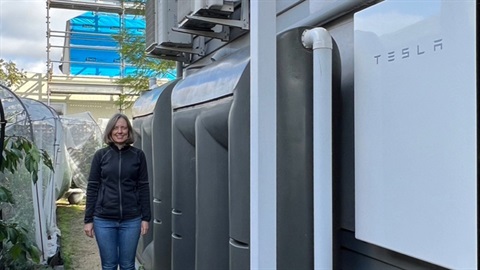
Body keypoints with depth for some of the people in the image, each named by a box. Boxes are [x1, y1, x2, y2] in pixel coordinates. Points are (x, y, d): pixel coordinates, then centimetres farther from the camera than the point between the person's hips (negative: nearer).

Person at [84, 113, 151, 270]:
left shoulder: (138, 155, 1)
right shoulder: (100, 155, 1)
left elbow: (143, 187, 3)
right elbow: (92, 188, 2)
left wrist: (145, 217, 0)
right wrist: (88, 219, 0)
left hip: (131, 220, 0)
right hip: (104, 220, 0)